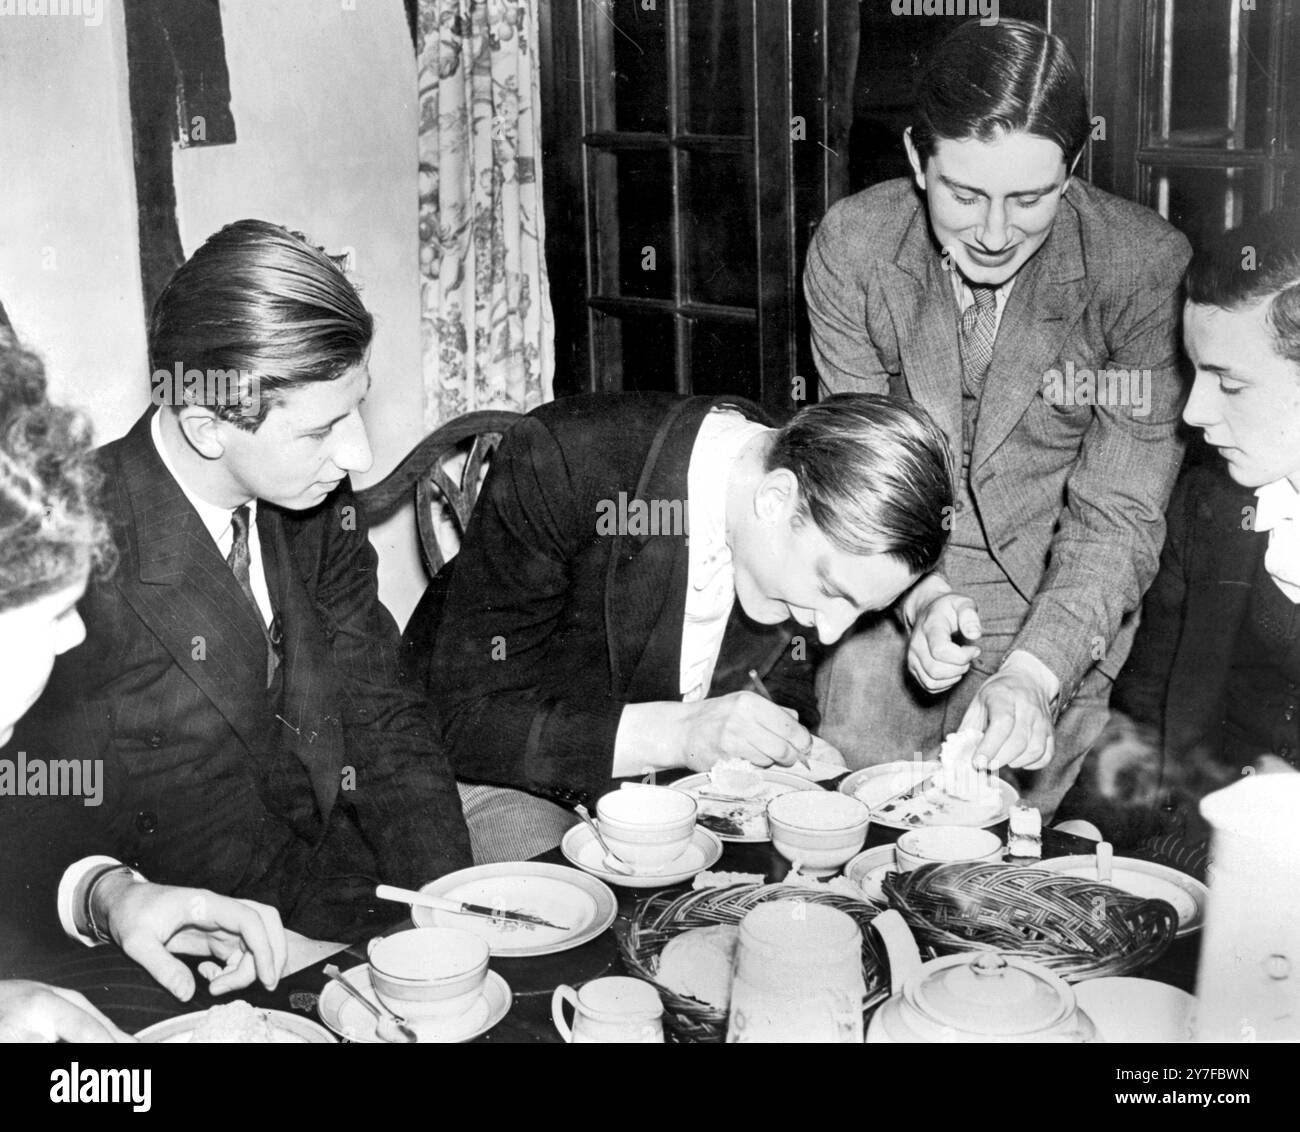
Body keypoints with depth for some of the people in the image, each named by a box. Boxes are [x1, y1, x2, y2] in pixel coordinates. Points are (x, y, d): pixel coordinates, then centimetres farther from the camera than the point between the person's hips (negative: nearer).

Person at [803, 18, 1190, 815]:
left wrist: (1032, 674, -30)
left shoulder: (1147, 267, -18)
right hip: (896, 597, 2)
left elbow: (1116, 518, -16)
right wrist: (920, 599, -25)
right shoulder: (850, 246, -11)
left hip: (1059, 612, -2)